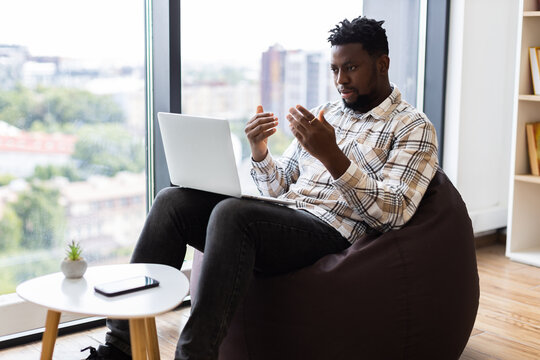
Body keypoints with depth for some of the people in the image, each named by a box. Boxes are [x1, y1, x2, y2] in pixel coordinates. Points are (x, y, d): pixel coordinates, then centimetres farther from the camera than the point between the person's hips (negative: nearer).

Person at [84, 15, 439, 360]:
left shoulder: (414, 128, 3)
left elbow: (394, 211, -13)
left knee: (232, 212, -33)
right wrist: (259, 152, 0)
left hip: (329, 232, -7)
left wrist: (331, 155, -23)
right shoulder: (325, 112, 23)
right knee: (173, 200, -12)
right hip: (282, 215, 7)